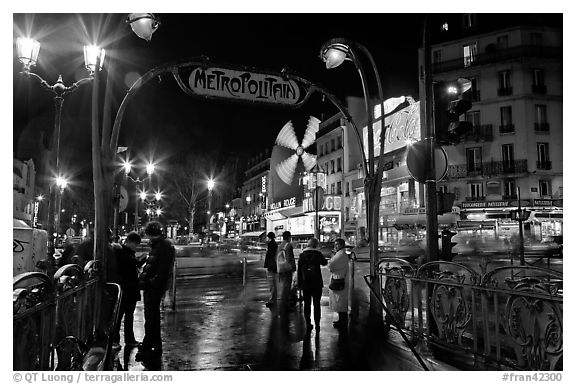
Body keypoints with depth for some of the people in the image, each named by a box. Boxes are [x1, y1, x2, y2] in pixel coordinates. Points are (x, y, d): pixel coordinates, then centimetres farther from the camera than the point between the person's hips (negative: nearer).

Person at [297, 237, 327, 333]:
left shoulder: (302, 255, 0)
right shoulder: (318, 254, -8)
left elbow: (299, 270, 2)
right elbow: (324, 263, 10)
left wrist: (299, 283, 8)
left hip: (305, 283, 2)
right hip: (316, 283, -2)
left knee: (307, 304, 10)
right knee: (316, 304, 6)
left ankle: (308, 324, 15)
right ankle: (317, 324, 9)